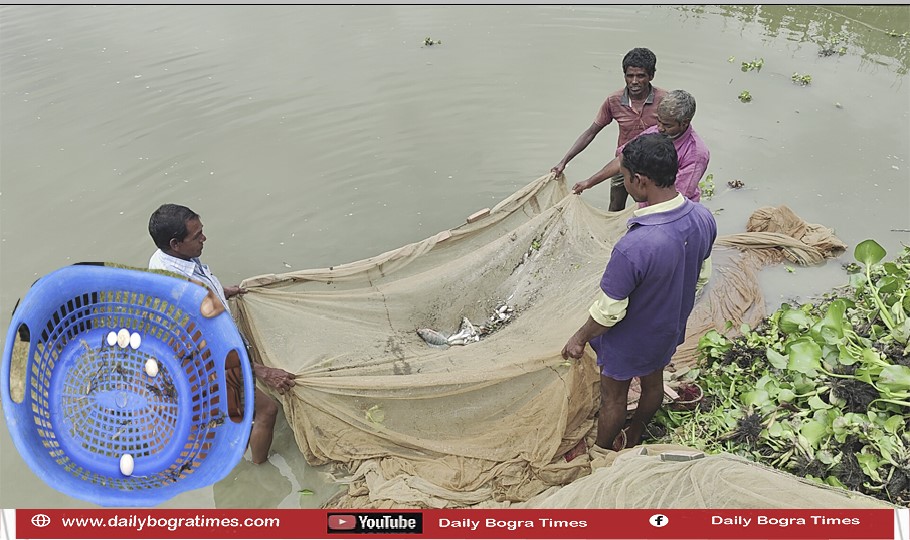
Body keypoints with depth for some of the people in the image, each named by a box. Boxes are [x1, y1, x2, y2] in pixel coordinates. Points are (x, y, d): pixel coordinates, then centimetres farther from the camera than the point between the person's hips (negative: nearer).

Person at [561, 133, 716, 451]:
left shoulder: (633, 247, -43)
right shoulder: (704, 219, -19)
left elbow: (608, 312, -29)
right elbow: (701, 277, -1)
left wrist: (579, 338, -10)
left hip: (628, 342, -6)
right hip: (670, 329, 6)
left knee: (613, 399, 20)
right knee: (653, 382, 30)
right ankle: (634, 436, 58)